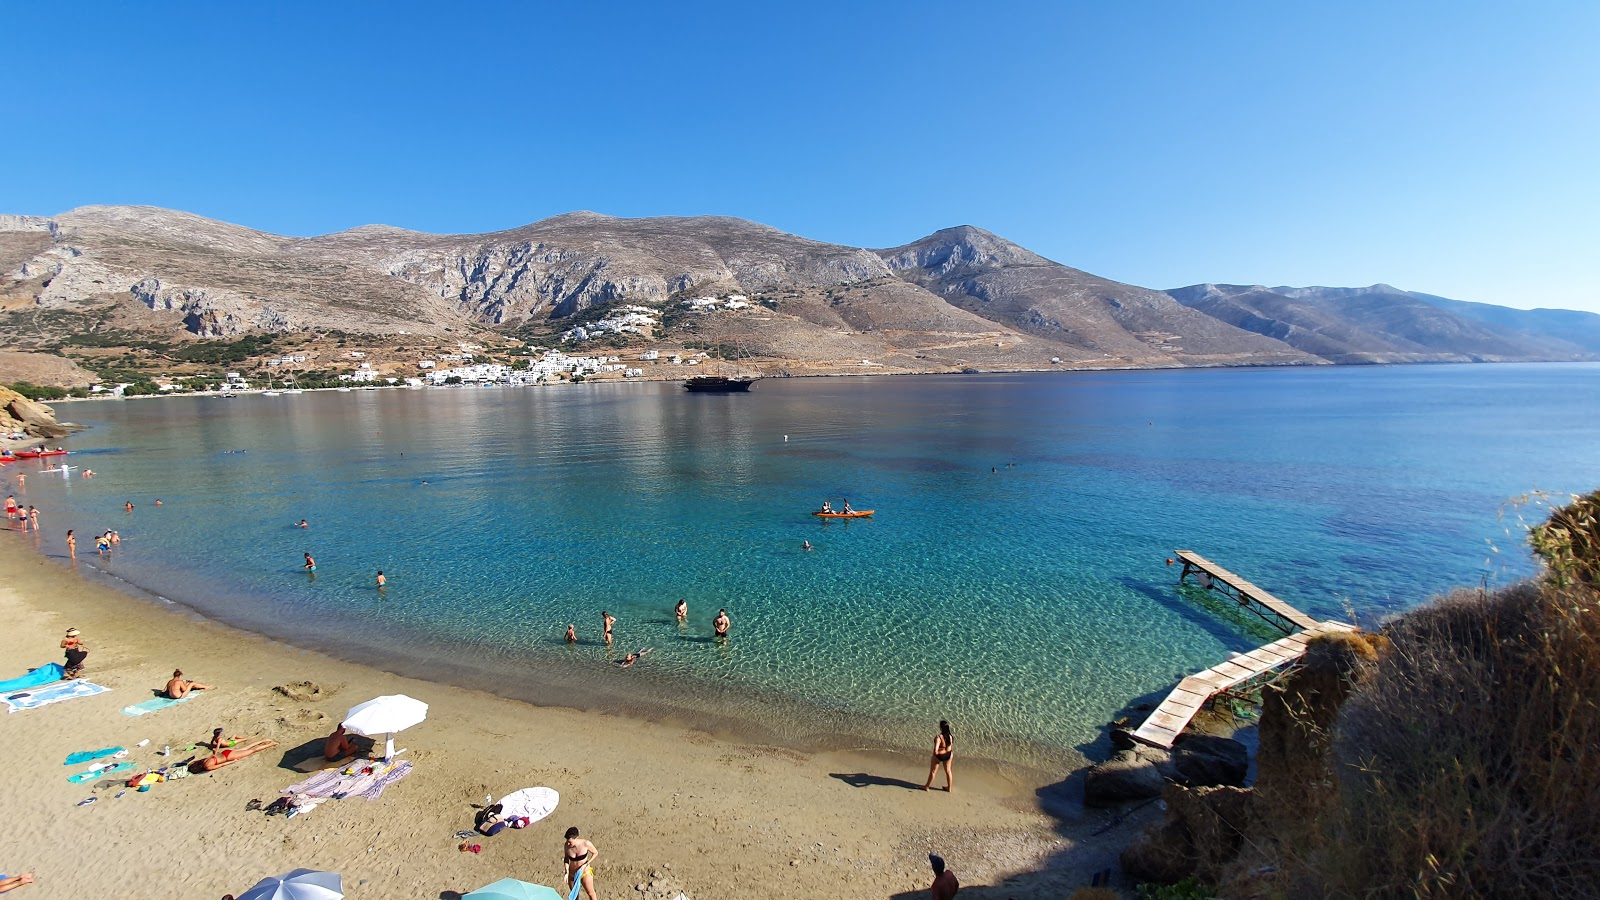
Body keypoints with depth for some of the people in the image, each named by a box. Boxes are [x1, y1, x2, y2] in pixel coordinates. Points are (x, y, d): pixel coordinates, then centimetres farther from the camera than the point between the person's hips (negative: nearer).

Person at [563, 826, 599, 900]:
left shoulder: (586, 844, -28)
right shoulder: (567, 845, -19)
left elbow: (596, 853, -12)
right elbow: (566, 858, 0)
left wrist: (586, 864, -21)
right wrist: (567, 872, -10)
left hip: (585, 872, -3)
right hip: (572, 874, 3)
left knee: (591, 893, 11)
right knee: (573, 893, 21)